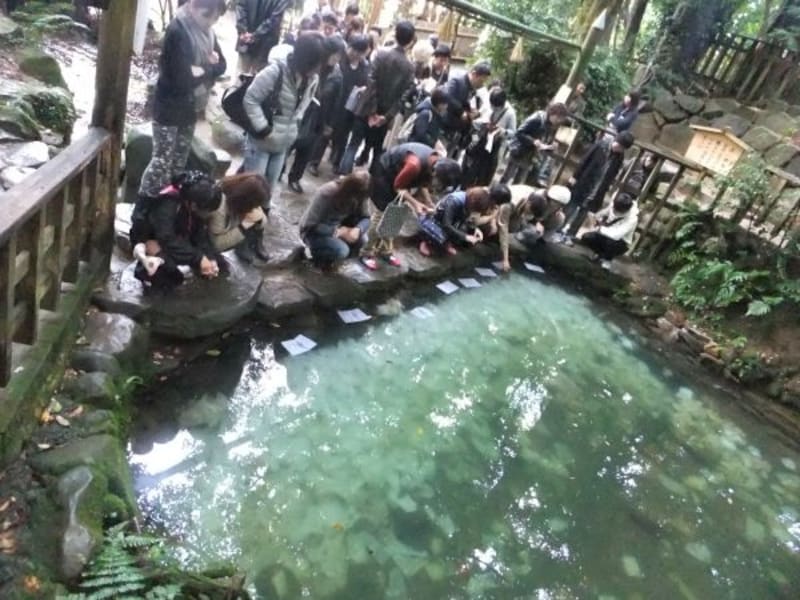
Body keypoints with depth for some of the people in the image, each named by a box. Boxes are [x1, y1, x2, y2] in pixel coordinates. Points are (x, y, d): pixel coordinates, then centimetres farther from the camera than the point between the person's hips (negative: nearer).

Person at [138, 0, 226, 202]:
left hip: (190, 108, 7)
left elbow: (221, 64, 4)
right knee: (162, 161, -1)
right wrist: (208, 68, -13)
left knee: (179, 161, 15)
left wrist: (201, 70, -15)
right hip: (169, 108, -7)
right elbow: (183, 79, -27)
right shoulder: (177, 31, -21)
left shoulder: (206, 32, 3)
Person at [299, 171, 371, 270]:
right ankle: (318, 255, 1)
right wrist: (338, 231, -34)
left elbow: (365, 218, -10)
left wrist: (358, 229, -33)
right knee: (341, 250, -31)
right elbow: (311, 225, -29)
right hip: (314, 231, -6)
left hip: (337, 226, 7)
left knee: (361, 238, -17)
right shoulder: (326, 194, -32)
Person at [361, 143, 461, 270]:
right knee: (381, 214, -6)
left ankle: (385, 251, 24)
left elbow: (422, 185, -1)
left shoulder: (438, 163, -16)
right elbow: (398, 186, -26)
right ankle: (367, 254, 6)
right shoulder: (415, 164, -41)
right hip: (383, 174, -8)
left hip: (398, 175, 8)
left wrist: (430, 204, -14)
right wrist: (415, 203, -35)